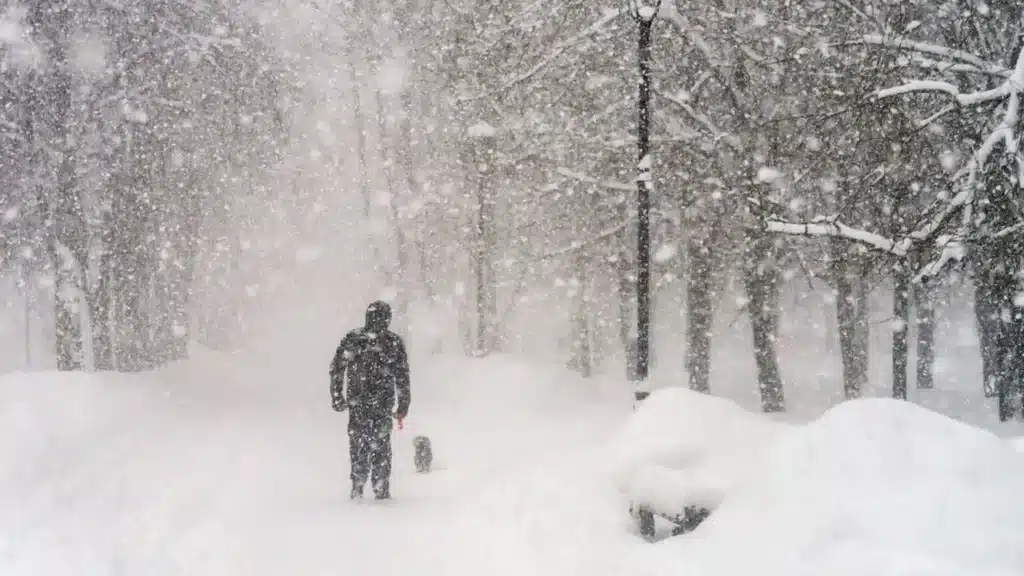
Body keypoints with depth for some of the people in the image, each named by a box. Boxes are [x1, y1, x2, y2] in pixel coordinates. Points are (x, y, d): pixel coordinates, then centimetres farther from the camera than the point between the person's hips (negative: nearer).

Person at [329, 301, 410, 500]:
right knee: (381, 445, 5)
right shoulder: (394, 342, -2)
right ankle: (381, 490, 6)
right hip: (382, 402, -1)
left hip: (356, 401, 1)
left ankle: (357, 489, 7)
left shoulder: (352, 338, 2)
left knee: (358, 443, 7)